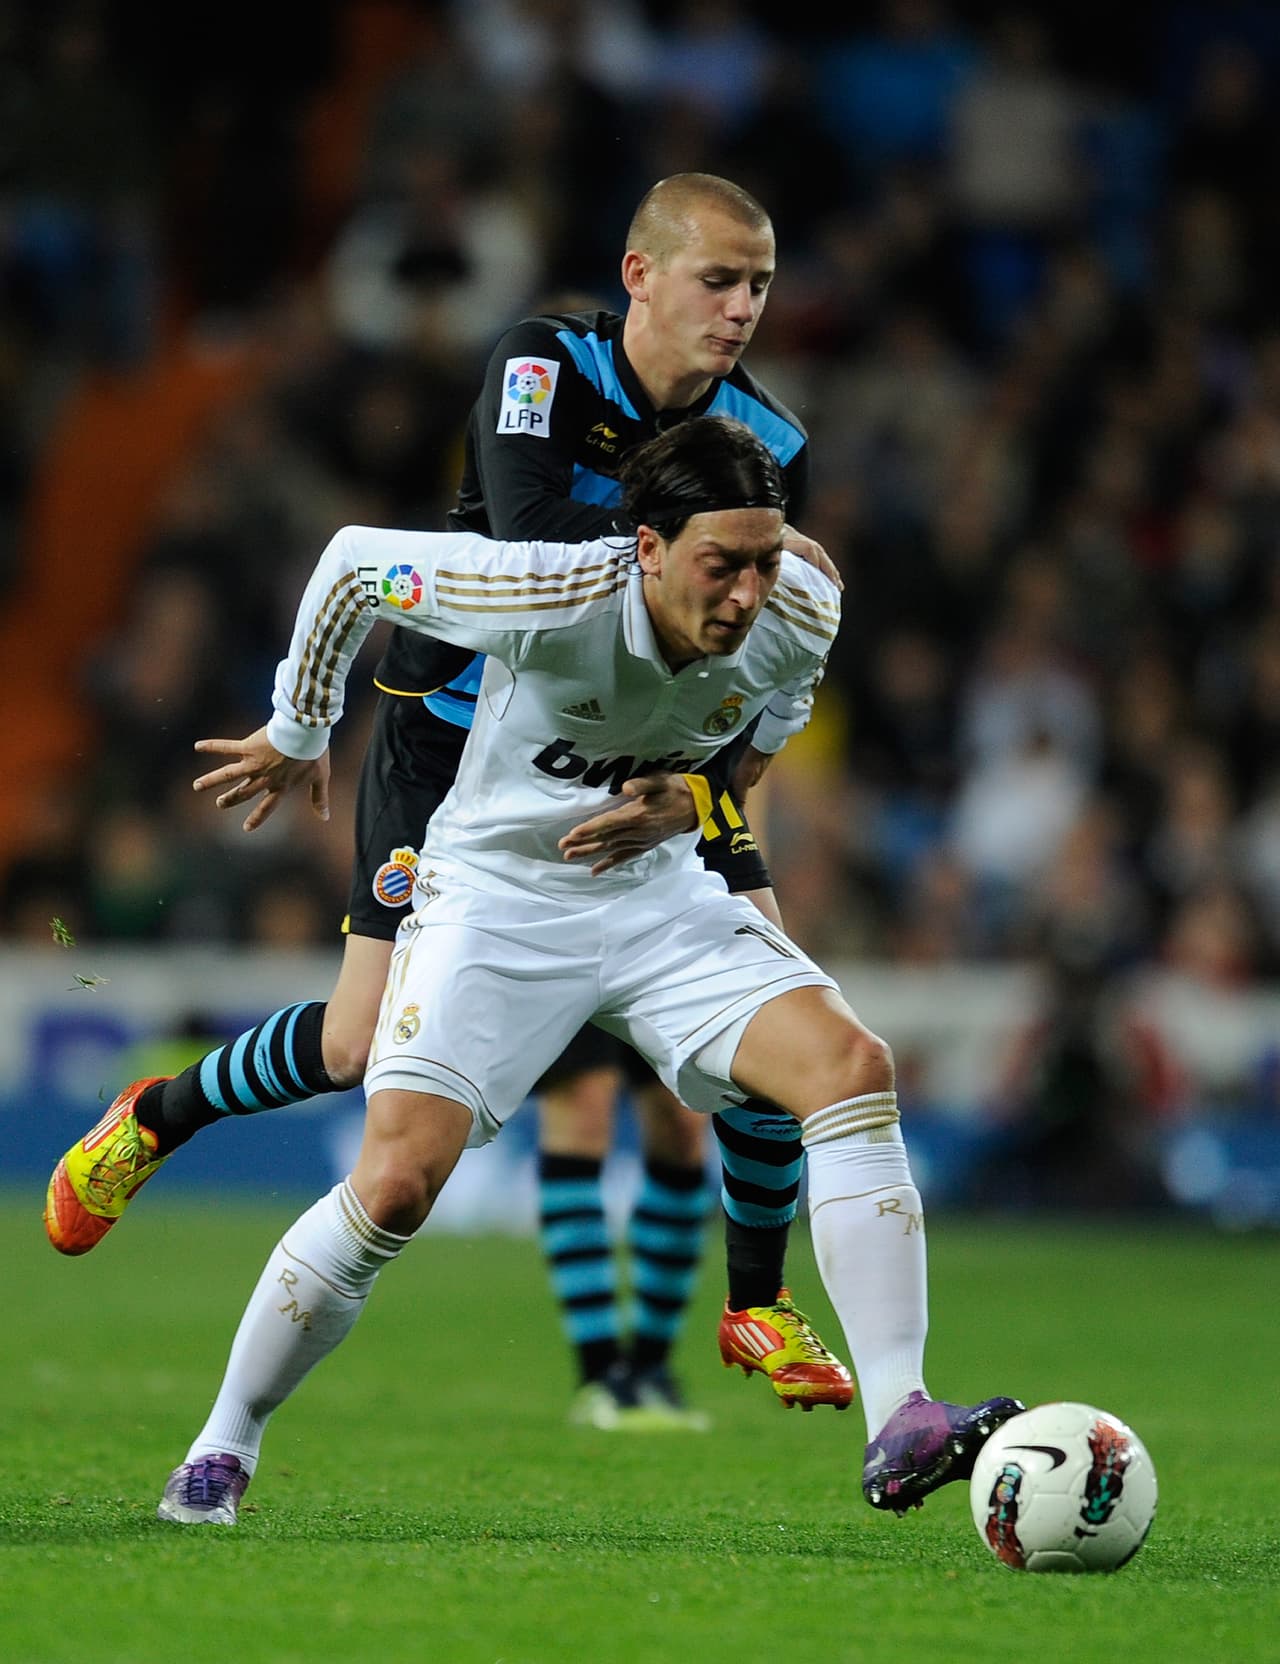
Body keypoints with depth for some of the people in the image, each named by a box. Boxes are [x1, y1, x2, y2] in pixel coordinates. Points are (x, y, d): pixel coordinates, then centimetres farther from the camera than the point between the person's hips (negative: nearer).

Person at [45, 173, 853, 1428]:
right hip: (456, 728, -3)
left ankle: (757, 1304, 5)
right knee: (360, 1048, -9)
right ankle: (153, 1119, 23)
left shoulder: (769, 443, -9)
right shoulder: (541, 368, -19)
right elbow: (527, 539, -36)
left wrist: (699, 776, -30)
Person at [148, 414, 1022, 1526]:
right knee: (398, 1183, -19)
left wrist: (690, 793, 5)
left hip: (660, 893, 4)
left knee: (853, 1067, -21)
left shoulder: (799, 616, -14)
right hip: (496, 893, -4)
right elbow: (353, 562, -10)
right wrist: (298, 732, 3)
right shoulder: (548, 596, -28)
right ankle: (224, 1446, 4)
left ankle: (898, 1429, -23)